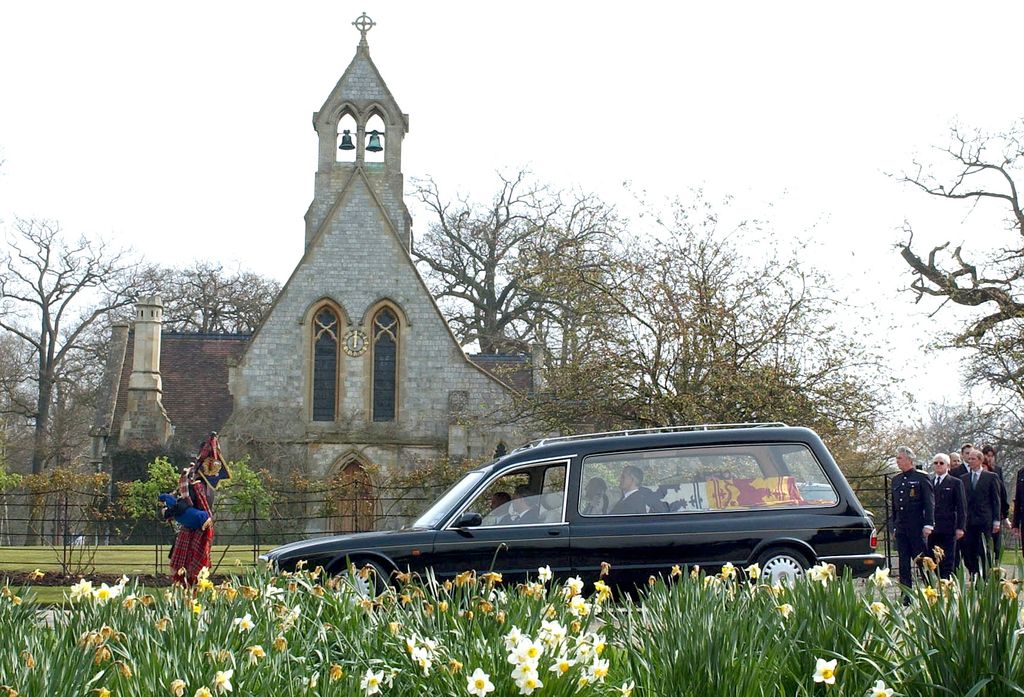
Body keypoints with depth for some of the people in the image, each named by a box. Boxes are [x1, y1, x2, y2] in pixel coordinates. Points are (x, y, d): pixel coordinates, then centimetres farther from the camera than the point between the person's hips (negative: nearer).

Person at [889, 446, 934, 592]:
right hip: (901, 528, 6)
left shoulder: (921, 477, -3)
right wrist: (894, 525, 15)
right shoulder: (896, 480, 15)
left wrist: (928, 525, -14)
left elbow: (929, 502, -7)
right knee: (904, 564, 6)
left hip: (917, 528, -6)